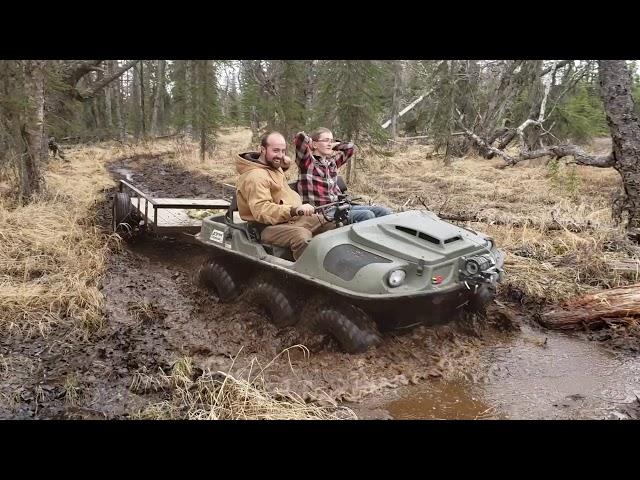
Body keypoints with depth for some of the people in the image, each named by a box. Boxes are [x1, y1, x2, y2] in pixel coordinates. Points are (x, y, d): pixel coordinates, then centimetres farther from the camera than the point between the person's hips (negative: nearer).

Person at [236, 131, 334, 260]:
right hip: (270, 226, -10)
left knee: (330, 222, 6)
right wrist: (294, 210, -39)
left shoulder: (273, 166, 13)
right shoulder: (255, 176, -19)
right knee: (302, 236, -39)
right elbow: (262, 211, -30)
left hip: (291, 218, 10)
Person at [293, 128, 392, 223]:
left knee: (381, 211, -9)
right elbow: (300, 137, -17)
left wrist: (332, 146, 21)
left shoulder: (332, 161, 18)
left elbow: (351, 147, 28)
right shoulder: (307, 162, -2)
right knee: (367, 215, -26)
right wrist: (310, 144, 2)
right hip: (323, 212, -8)